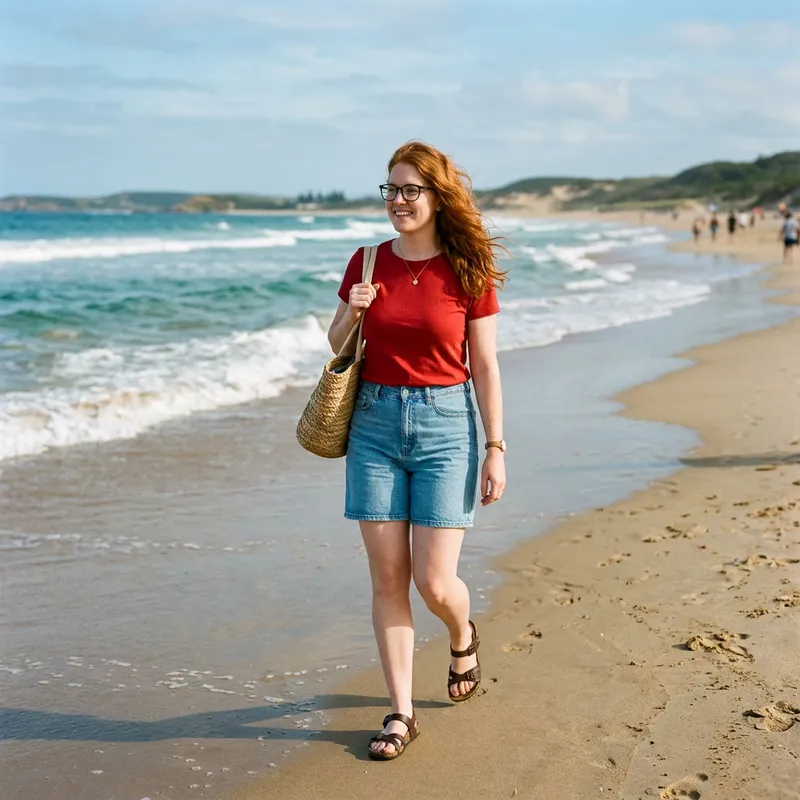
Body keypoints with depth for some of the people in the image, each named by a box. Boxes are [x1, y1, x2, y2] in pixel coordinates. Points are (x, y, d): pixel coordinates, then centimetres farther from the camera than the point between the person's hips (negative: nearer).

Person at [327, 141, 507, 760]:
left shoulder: (469, 272, -3)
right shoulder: (367, 264, 4)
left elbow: (485, 367, -1)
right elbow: (336, 348, 14)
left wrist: (496, 448, -4)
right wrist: (351, 315, -7)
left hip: (445, 424, -2)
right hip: (375, 423, 3)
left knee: (434, 582, -5)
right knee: (388, 577, 3)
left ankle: (462, 636, 32)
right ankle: (401, 713, 14)